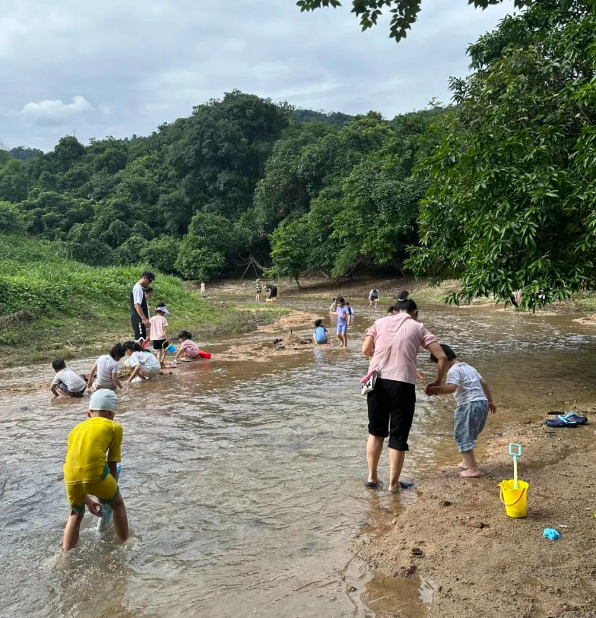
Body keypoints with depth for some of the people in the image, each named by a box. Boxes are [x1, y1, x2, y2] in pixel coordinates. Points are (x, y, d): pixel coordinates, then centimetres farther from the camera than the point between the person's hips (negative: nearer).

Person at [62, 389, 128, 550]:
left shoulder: (77, 429, 29)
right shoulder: (114, 426, 17)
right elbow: (112, 465, 17)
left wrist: (87, 500, 39)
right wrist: (110, 492, 32)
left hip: (71, 478, 4)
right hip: (95, 474, -4)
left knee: (76, 513, 32)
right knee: (117, 504, 26)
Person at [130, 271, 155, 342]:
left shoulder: (140, 288, 18)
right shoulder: (138, 288, -13)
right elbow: (137, 305, -23)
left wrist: (145, 319, 22)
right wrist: (144, 318, -30)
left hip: (140, 319, 10)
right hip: (139, 320, -10)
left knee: (141, 340, 12)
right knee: (140, 340, -12)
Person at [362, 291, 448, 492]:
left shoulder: (380, 322, 13)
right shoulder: (418, 327, 8)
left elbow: (365, 350, 7)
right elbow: (442, 357, 3)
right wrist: (438, 381, 17)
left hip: (377, 381, 3)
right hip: (402, 384, -3)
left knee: (376, 430, 20)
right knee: (398, 436, 10)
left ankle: (372, 477, 27)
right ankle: (393, 483, 17)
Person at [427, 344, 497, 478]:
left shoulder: (454, 370, -9)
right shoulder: (468, 367, 21)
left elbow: (451, 387, -28)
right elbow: (484, 383, 26)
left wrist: (435, 390, -29)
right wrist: (490, 401, 34)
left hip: (470, 406, -10)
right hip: (482, 403, 10)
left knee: (462, 437, -2)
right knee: (468, 435, 25)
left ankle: (473, 470, -3)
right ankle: (468, 461, 38)